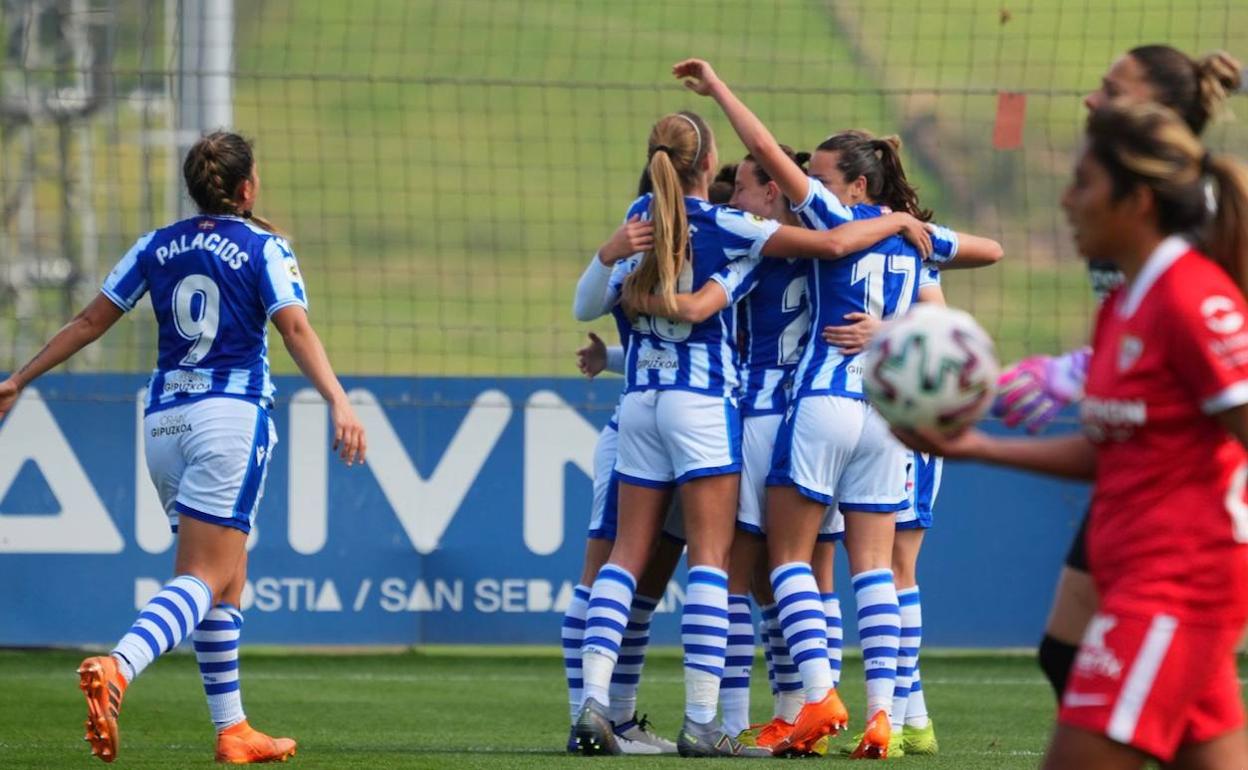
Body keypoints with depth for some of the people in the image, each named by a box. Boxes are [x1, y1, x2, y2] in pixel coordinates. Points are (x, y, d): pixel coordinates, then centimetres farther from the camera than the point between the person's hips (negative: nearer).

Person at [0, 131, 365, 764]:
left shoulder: (156, 248, 11)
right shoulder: (265, 249, -1)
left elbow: (90, 320, 14)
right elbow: (296, 330, -15)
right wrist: (338, 403, -24)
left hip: (165, 417, 6)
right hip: (231, 414, -5)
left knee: (226, 576, 15)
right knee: (206, 576, -12)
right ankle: (117, 669, -38)